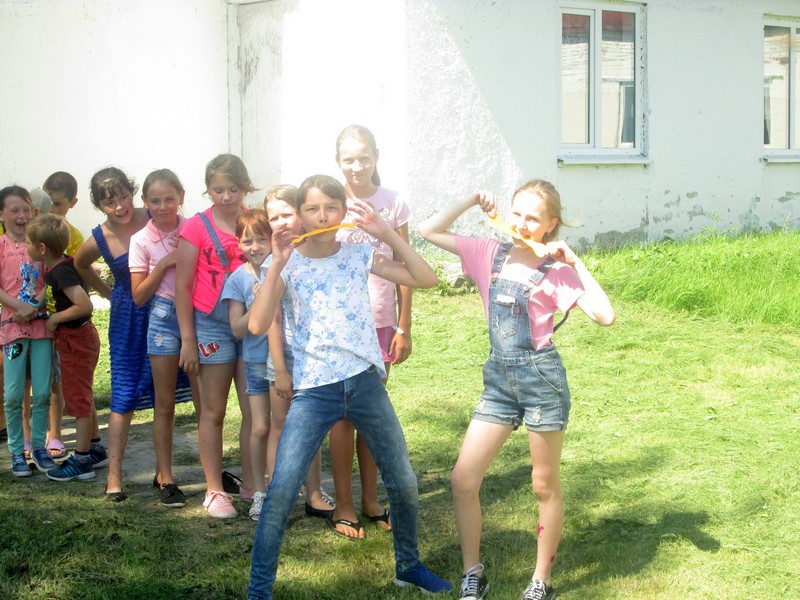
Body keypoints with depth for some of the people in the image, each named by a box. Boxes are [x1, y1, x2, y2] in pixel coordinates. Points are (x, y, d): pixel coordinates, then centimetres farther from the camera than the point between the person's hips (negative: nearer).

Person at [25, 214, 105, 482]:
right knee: (84, 397, 19)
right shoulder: (65, 263, 2)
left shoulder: (61, 273, -25)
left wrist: (55, 318, -20)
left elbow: (85, 305, -33)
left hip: (75, 339, -10)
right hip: (81, 337, 10)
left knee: (78, 399, -2)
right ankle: (94, 448, 31)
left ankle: (81, 461, 5)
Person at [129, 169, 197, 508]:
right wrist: (164, 264, -13)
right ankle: (164, 477, 13)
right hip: (164, 319, -1)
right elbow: (138, 296, -3)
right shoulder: (142, 241, -2)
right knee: (165, 403, 5)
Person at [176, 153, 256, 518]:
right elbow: (183, 286, -4)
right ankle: (215, 490, 12)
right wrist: (188, 340, -6)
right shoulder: (197, 227, -5)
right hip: (212, 325, -3)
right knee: (213, 411, 5)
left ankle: (250, 484, 16)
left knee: (254, 409, 5)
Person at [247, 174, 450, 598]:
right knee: (280, 492, -14)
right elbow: (258, 325, -15)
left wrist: (387, 233, -7)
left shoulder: (359, 256, 4)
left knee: (403, 483, 11)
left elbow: (426, 279, 0)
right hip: (314, 391, -3)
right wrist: (277, 264, -18)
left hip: (366, 383, 3)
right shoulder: (287, 264, -2)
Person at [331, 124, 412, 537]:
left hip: (380, 323, 3)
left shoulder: (393, 204, 2)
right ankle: (343, 505, 12)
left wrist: (404, 328, 1)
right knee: (344, 414, 2)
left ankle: (370, 500, 22)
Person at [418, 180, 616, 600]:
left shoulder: (556, 270, -6)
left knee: (545, 486, 8)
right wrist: (472, 202, 3)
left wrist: (574, 262, -18)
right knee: (463, 480, -1)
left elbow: (604, 315, -19)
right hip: (499, 380, 4)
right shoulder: (490, 255, 6)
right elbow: (428, 231, 10)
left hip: (541, 379, -4)